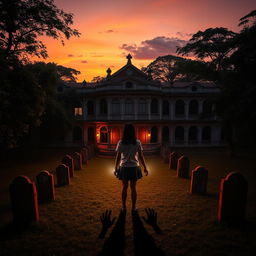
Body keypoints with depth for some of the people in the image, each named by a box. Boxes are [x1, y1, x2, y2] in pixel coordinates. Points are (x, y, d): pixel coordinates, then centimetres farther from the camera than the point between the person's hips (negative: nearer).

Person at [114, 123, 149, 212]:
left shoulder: (120, 143, -7)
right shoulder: (137, 142, -7)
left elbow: (118, 157, -4)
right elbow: (141, 156, -4)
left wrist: (115, 169, 5)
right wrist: (145, 168, 5)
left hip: (124, 167, 1)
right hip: (134, 167, 0)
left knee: (124, 187, 16)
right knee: (133, 188, 12)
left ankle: (123, 206, 26)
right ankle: (133, 207, 23)